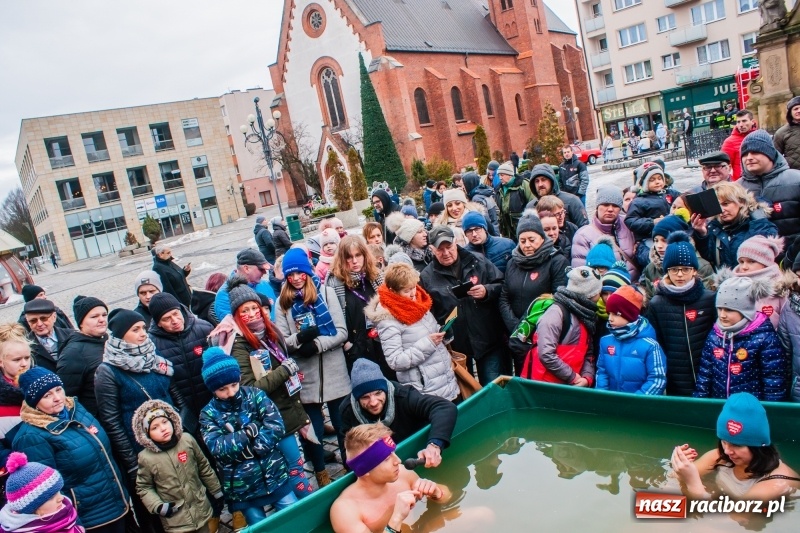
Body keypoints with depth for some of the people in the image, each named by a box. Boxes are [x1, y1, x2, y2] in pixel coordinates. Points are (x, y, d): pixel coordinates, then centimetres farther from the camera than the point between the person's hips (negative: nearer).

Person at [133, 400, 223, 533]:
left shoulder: (187, 440, -9)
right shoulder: (146, 457, -14)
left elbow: (204, 467, 3)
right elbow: (143, 487, -1)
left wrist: (216, 491, 9)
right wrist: (158, 506, -15)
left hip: (201, 509, 2)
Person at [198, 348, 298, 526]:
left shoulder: (255, 395, -4)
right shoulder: (208, 414, -5)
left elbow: (276, 427, -13)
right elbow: (217, 448, -18)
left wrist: (248, 449, -21)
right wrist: (250, 431, -18)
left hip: (275, 477, 1)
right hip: (242, 489, -1)